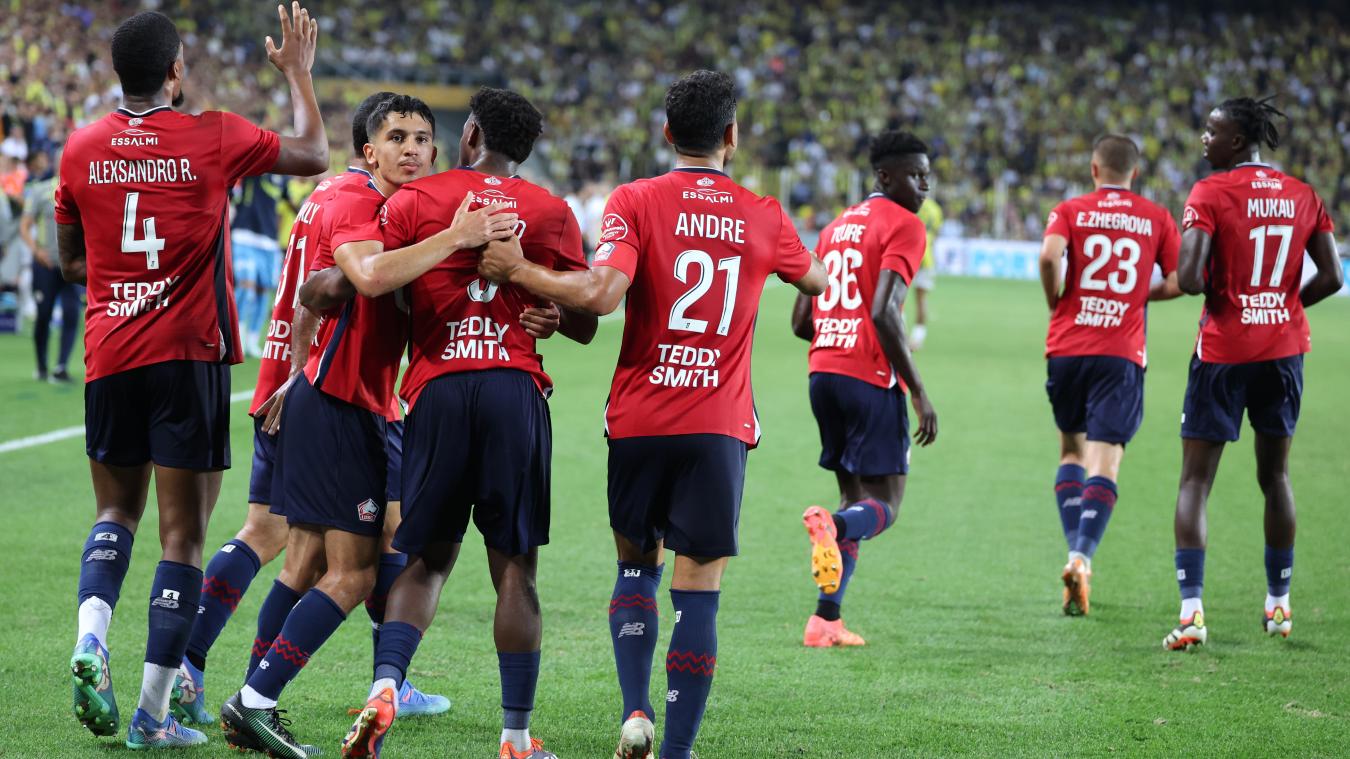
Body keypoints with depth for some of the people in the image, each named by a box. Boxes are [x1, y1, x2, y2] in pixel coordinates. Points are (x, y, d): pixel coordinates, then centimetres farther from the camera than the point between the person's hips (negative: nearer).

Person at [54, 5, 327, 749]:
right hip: (188, 354, -3)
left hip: (109, 354, 3)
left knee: (116, 511, 20)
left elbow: (70, 260, 13)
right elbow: (313, 154, 9)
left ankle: (90, 636, -6)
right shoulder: (214, 138, -7)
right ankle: (153, 712, 0)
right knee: (183, 534, 1)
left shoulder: (81, 149, 2)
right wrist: (297, 71, 20)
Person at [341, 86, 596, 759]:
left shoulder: (416, 199, 6)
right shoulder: (549, 212, 8)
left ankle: (385, 686, -9)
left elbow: (358, 282, 1)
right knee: (515, 567, 4)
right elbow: (582, 324, 8)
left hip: (438, 388, 0)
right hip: (516, 388, 0)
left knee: (426, 558, 12)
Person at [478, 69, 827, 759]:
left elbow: (600, 293, -20)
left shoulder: (636, 202, -5)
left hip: (640, 418, 0)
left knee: (637, 566, 18)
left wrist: (518, 269, -8)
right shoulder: (764, 218, 3)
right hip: (720, 426, 0)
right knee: (698, 590, 1)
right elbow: (816, 282, 22)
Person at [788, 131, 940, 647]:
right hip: (870, 378, -7)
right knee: (885, 502, -2)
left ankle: (826, 621, 4)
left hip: (823, 373, 7)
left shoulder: (836, 227, 19)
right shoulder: (903, 226, -6)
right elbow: (884, 313, -18)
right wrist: (919, 392, -15)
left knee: (856, 496, 15)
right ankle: (833, 526, -36)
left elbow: (801, 322, 18)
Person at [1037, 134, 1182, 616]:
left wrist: (1054, 302, 2)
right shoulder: (1156, 218, 7)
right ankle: (1082, 557, -24)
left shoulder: (1070, 211, 4)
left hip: (1067, 349, 1)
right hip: (1122, 354, -1)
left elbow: (1049, 255, -15)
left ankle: (1075, 550, 8)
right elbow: (1178, 282, 2)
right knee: (1104, 464, -5)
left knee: (1071, 450, 20)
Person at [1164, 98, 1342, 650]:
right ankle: (1279, 603, 26)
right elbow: (1331, 277, 4)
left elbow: (1189, 278, -20)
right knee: (1275, 476, 19)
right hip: (1284, 350, 5)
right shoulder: (1302, 197, 5)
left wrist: (1214, 290, 2)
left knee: (1195, 481, -1)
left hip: (1224, 351, -5)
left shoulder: (1211, 194, -11)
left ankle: (1191, 610, -13)